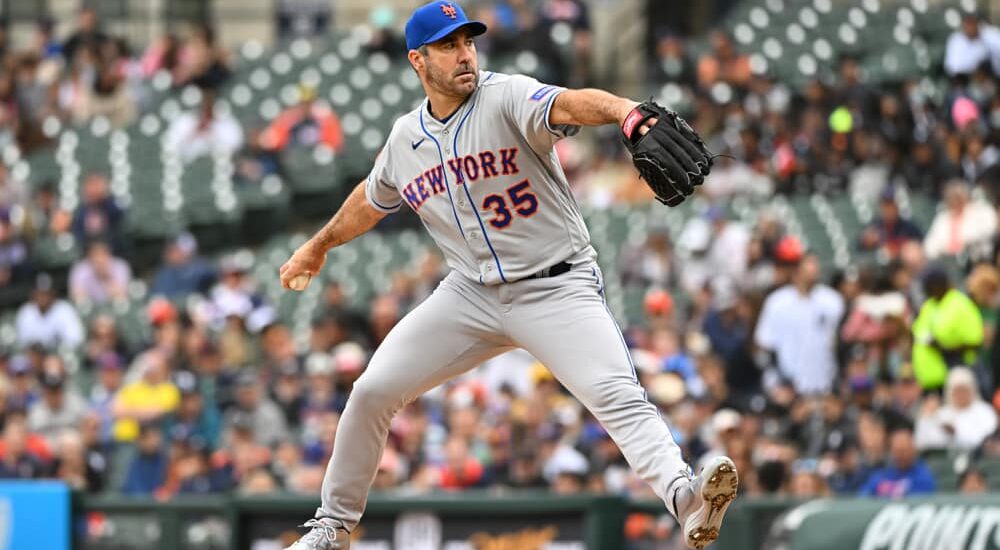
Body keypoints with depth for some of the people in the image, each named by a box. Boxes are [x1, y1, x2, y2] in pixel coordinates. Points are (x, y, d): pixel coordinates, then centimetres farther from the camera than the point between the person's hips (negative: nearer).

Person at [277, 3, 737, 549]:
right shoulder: (406, 137, 4)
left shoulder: (507, 98, -14)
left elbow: (569, 104, -37)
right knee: (371, 392, 1)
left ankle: (684, 499, -45)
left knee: (617, 395, -27)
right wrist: (320, 245, 41)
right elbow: (372, 198, 26)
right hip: (472, 294, 5)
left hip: (557, 288, -5)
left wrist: (623, 110, -58)